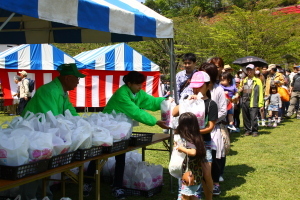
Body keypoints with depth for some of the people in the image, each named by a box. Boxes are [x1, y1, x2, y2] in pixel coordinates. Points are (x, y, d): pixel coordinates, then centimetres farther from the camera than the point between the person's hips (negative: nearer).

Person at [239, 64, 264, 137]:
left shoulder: (257, 81, 2)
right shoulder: (244, 80, 16)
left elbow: (260, 93, -1)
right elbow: (240, 90, 25)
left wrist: (261, 104, -7)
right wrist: (240, 90, 0)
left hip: (253, 103, -4)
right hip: (244, 102, 4)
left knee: (253, 117, -7)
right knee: (246, 117, 8)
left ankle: (254, 131, 6)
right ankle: (247, 130, 21)